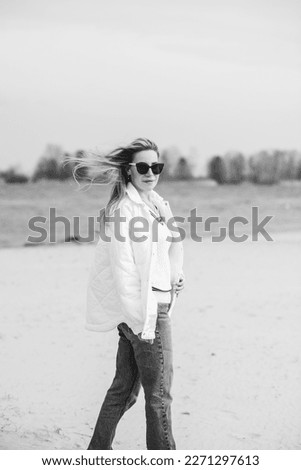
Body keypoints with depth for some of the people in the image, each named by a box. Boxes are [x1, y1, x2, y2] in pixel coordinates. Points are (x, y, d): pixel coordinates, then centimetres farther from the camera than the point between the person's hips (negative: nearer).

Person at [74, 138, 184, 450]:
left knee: (125, 387, 16)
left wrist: (174, 278, 4)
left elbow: (170, 246, 24)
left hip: (157, 303, 9)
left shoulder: (157, 203, 13)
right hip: (144, 309, -9)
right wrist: (141, 320, -19)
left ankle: (98, 451, 27)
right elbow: (122, 268, -17)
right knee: (158, 392, 0)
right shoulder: (123, 208, -14)